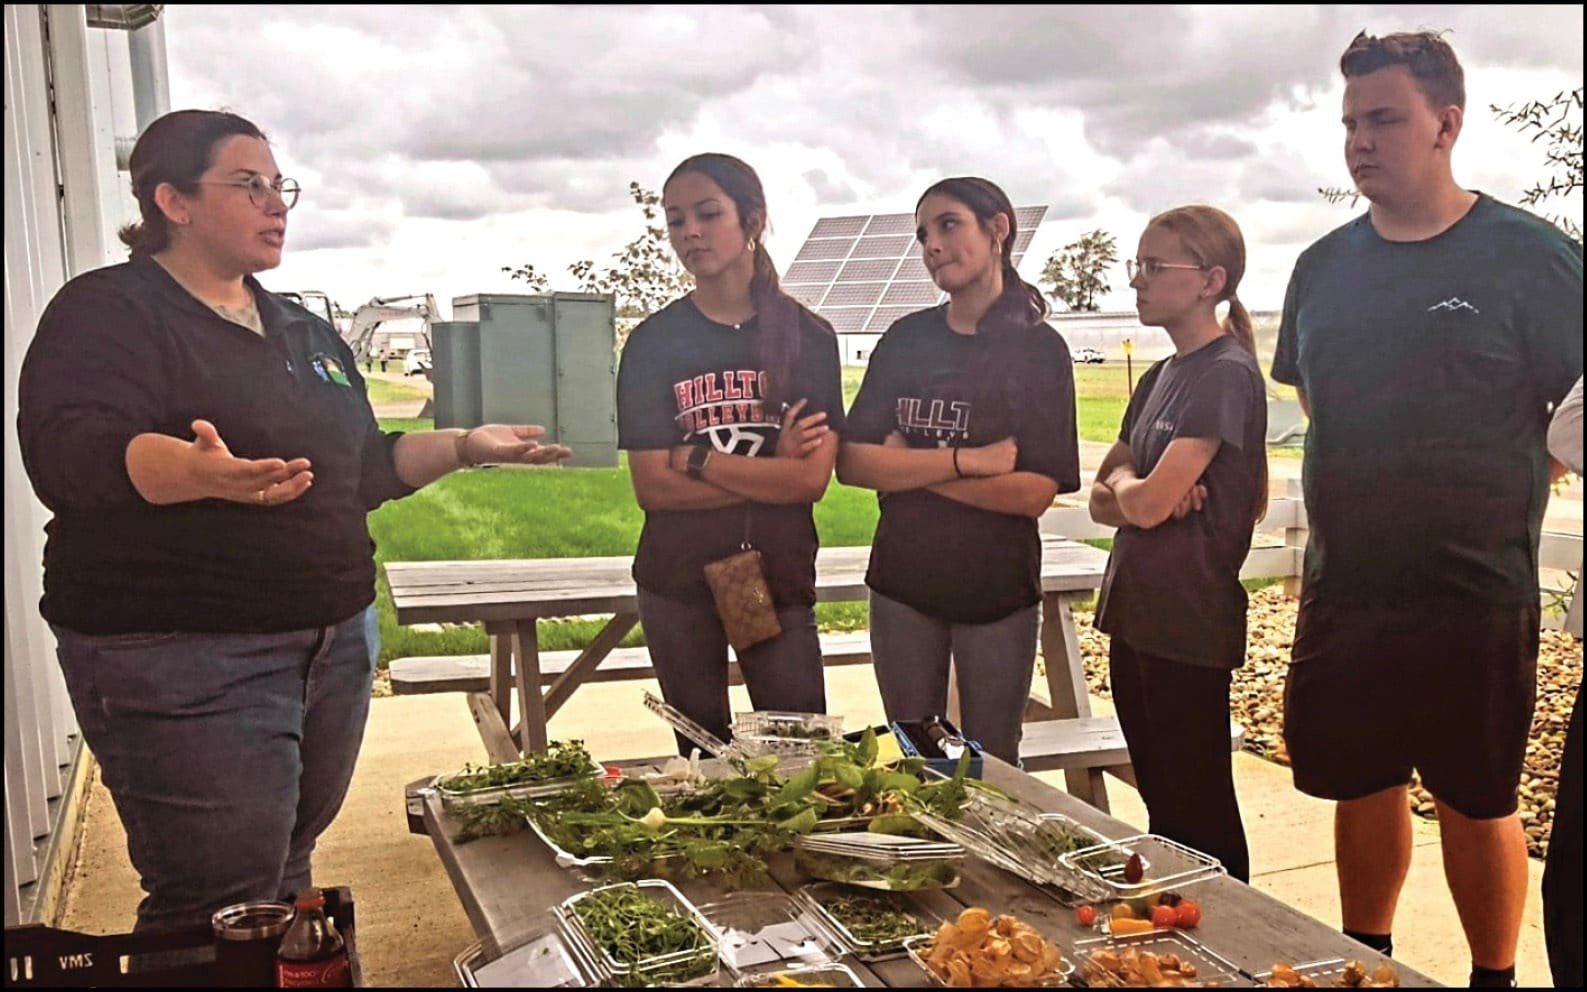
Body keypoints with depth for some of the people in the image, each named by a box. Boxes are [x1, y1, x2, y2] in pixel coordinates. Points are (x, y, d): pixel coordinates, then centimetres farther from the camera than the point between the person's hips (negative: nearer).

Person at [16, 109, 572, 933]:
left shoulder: (304, 333, 17)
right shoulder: (109, 312, -7)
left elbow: (361, 468, 24)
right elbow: (70, 454, -24)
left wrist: (465, 445, 10)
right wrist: (199, 472, -43)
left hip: (334, 642, 8)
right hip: (184, 662, -7)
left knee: (286, 876, 15)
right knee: (221, 914, -6)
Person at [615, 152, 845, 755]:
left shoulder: (808, 337, -1)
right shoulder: (653, 342, -2)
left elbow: (814, 477, -11)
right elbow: (651, 486, -10)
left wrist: (695, 460, -14)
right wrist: (773, 470, -12)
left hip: (781, 576, 0)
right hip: (679, 584, 0)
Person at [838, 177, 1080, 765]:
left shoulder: (1040, 349, -6)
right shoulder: (905, 339, 2)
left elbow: (1034, 492, -15)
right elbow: (851, 464, -8)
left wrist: (907, 468, -14)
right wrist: (967, 460, -18)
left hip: (997, 590, -2)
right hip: (902, 584, 3)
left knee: (992, 765, 13)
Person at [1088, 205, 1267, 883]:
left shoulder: (1226, 374, -13)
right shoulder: (1159, 378, 13)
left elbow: (1148, 502, -21)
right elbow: (1101, 503, 12)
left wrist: (1124, 481, 0)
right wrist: (1139, 491, -8)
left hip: (1189, 628, -8)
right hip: (1135, 617, 9)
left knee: (1201, 816, 3)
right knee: (1162, 808, 17)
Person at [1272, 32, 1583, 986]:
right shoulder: (1325, 266, 7)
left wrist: (1491, 507, -8)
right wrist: (1367, 496, 12)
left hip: (1475, 597, -4)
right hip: (1343, 593, 5)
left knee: (1477, 803, 7)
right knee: (1362, 790, 15)